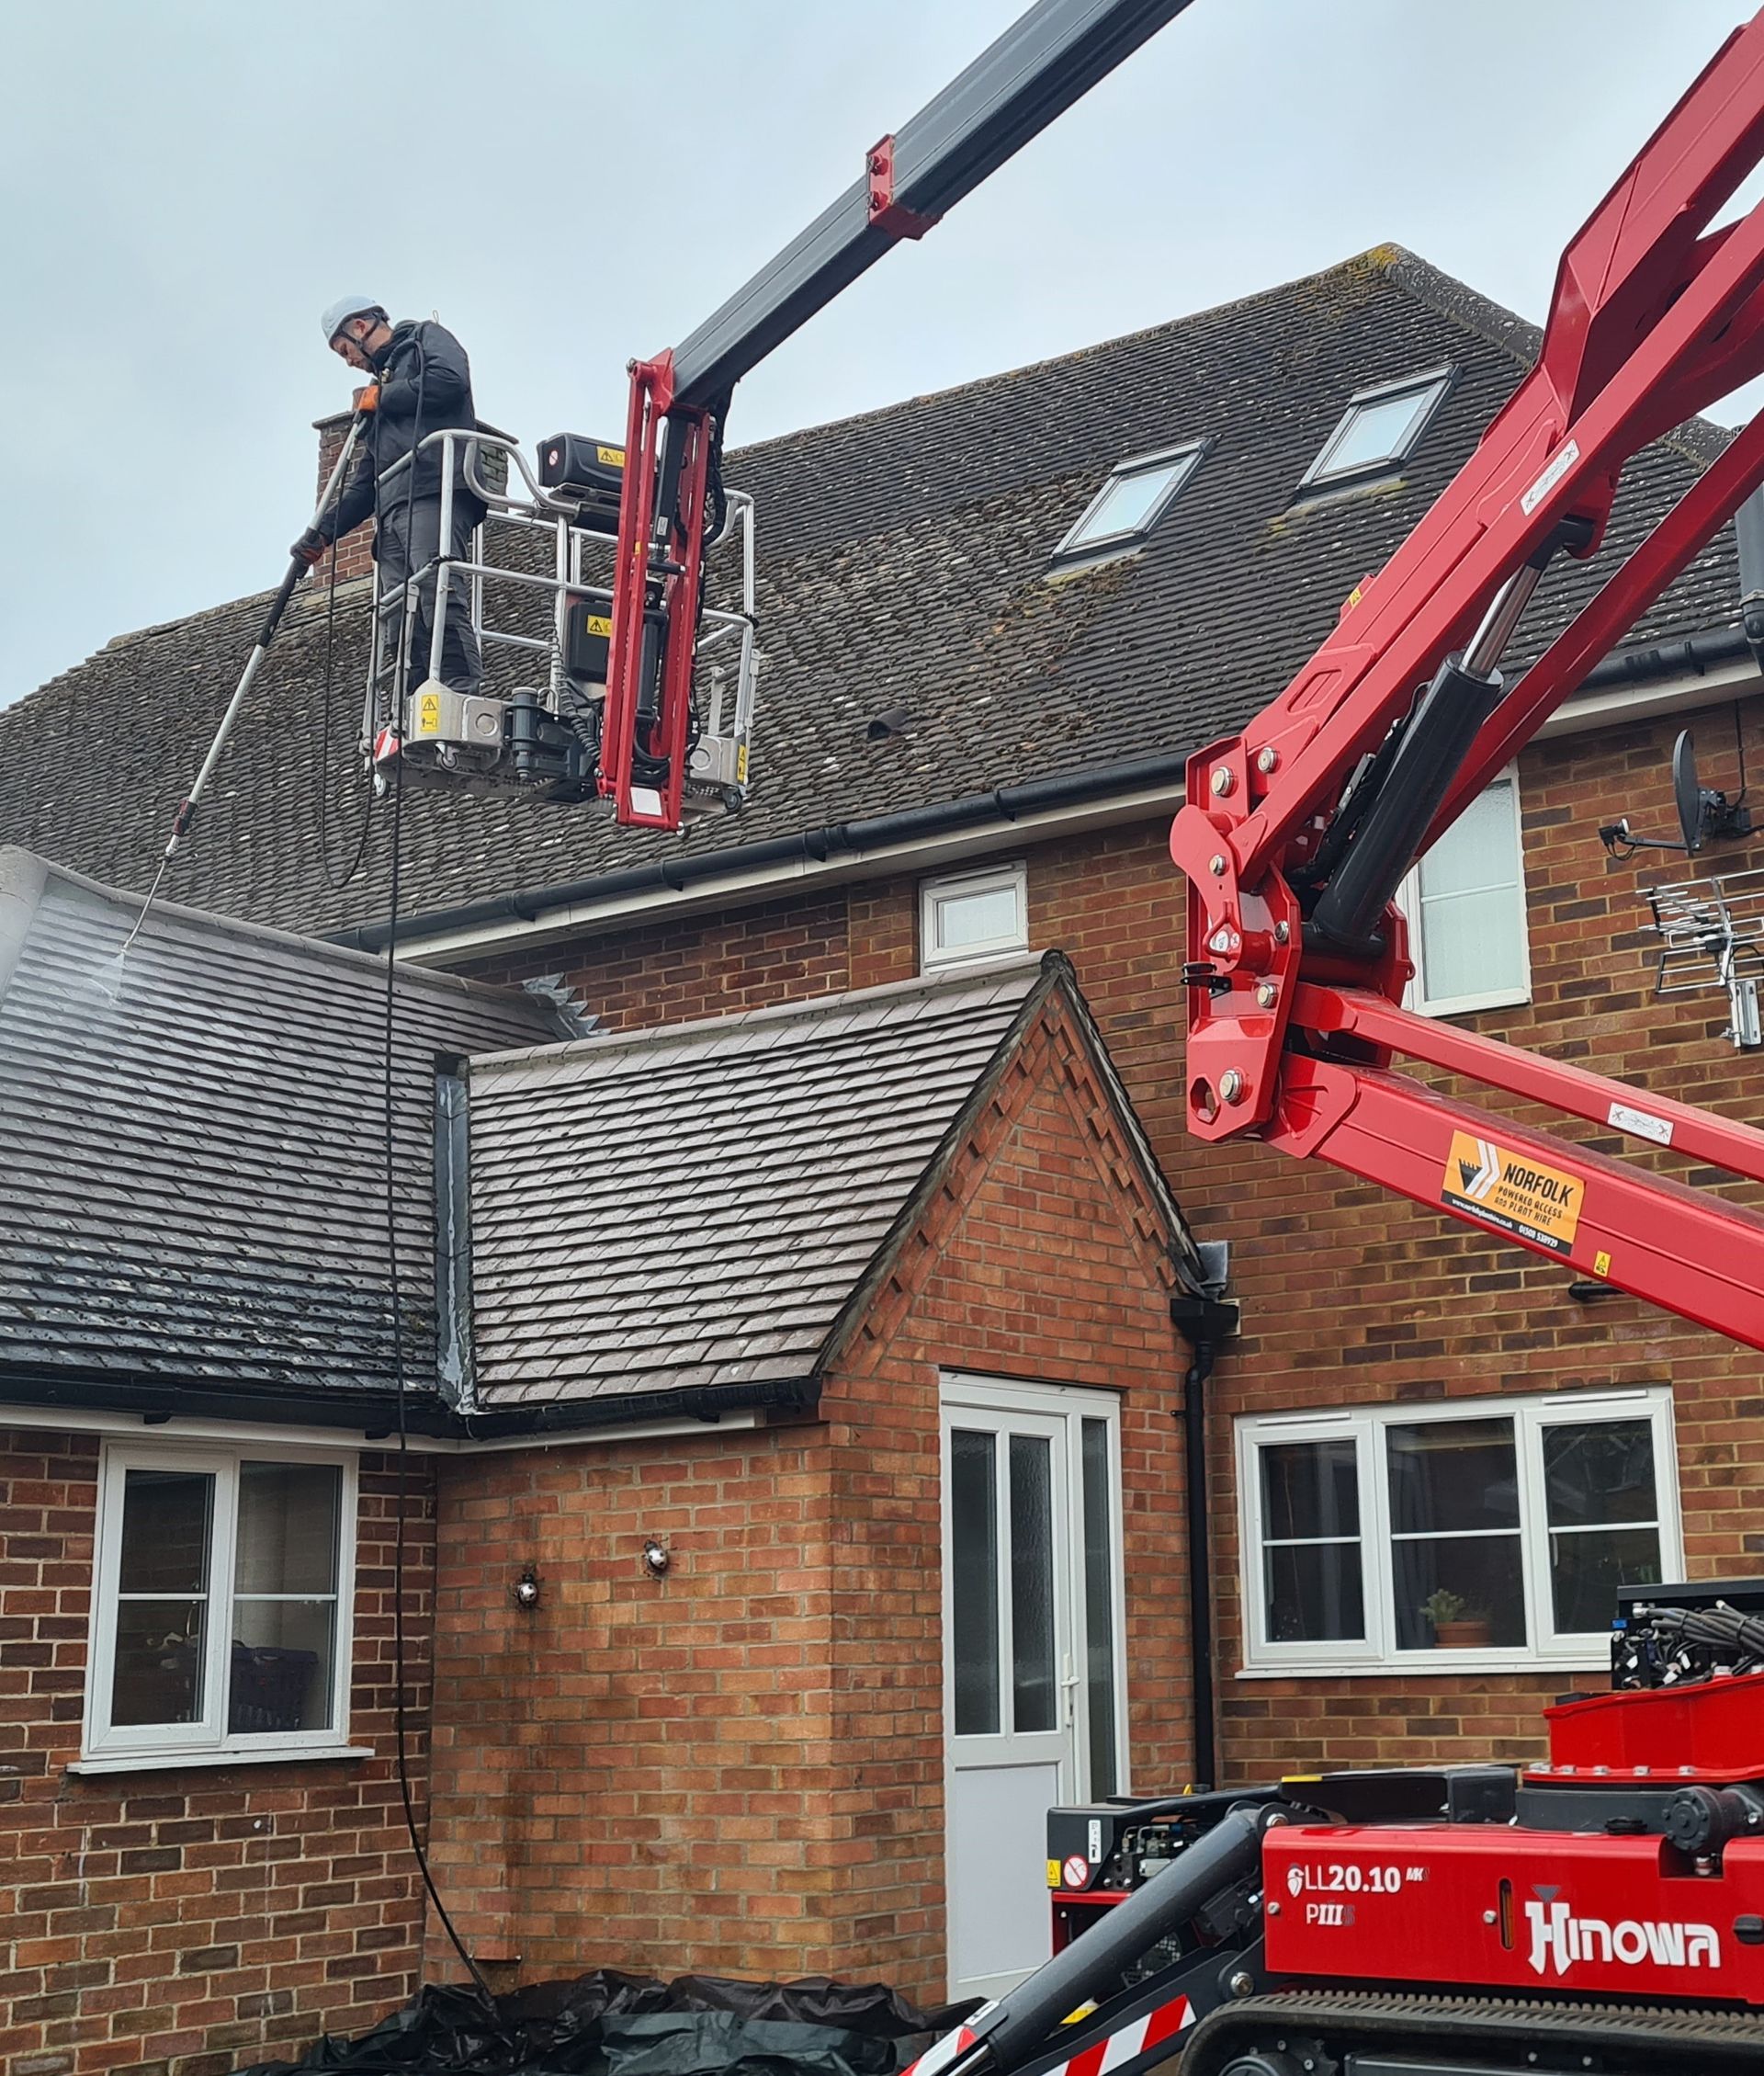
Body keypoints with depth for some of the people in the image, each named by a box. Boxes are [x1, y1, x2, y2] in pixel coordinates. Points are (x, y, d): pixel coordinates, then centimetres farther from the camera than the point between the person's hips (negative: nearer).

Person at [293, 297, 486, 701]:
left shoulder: (426, 338, 17)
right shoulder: (383, 383, 37)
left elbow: (449, 381, -9)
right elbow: (364, 480, 34)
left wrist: (380, 398, 6)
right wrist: (321, 532, 23)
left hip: (434, 491, -8)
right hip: (393, 510, 8)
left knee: (438, 595, -25)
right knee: (398, 632, -6)